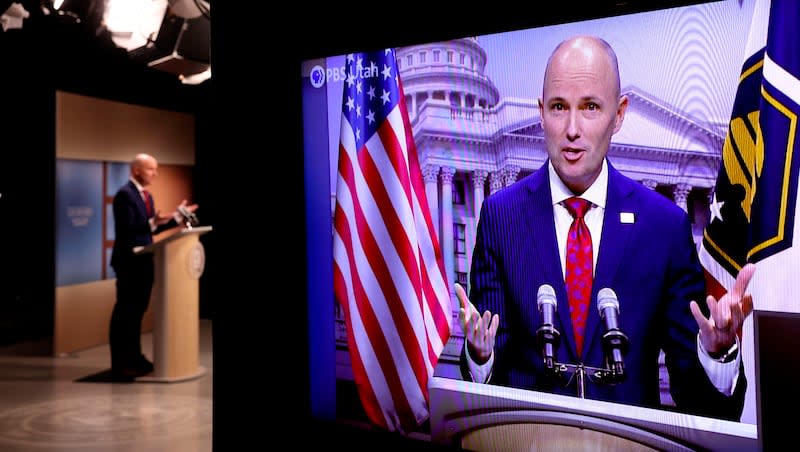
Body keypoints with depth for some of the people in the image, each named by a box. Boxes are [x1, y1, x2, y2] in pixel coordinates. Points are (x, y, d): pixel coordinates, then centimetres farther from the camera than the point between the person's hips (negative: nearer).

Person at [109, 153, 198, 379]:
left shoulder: (147, 196, 15)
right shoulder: (124, 194, -14)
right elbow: (127, 228, -22)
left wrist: (177, 216, 12)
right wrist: (153, 223, -35)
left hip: (144, 261, 9)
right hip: (129, 262, -9)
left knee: (137, 311, 15)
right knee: (124, 312, -2)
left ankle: (134, 357, 25)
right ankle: (120, 363, 6)